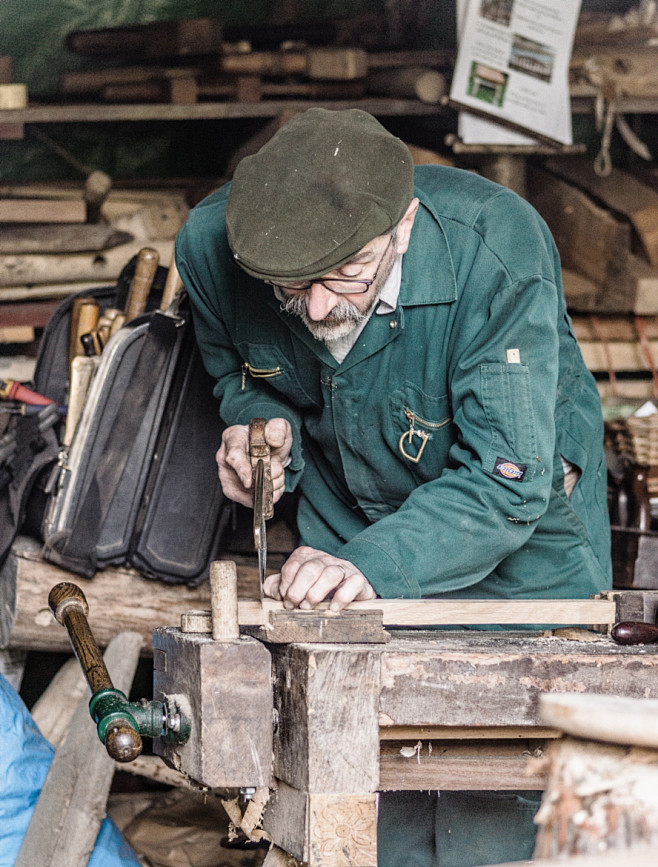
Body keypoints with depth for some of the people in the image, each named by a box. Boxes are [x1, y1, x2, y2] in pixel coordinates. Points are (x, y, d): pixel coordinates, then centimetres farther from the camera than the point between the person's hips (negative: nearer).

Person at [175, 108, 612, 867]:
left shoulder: (497, 248, -35)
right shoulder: (213, 241, -23)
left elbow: (505, 482, -35)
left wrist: (373, 563, -49)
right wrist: (264, 425, -20)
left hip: (518, 554, -3)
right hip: (344, 515, 3)